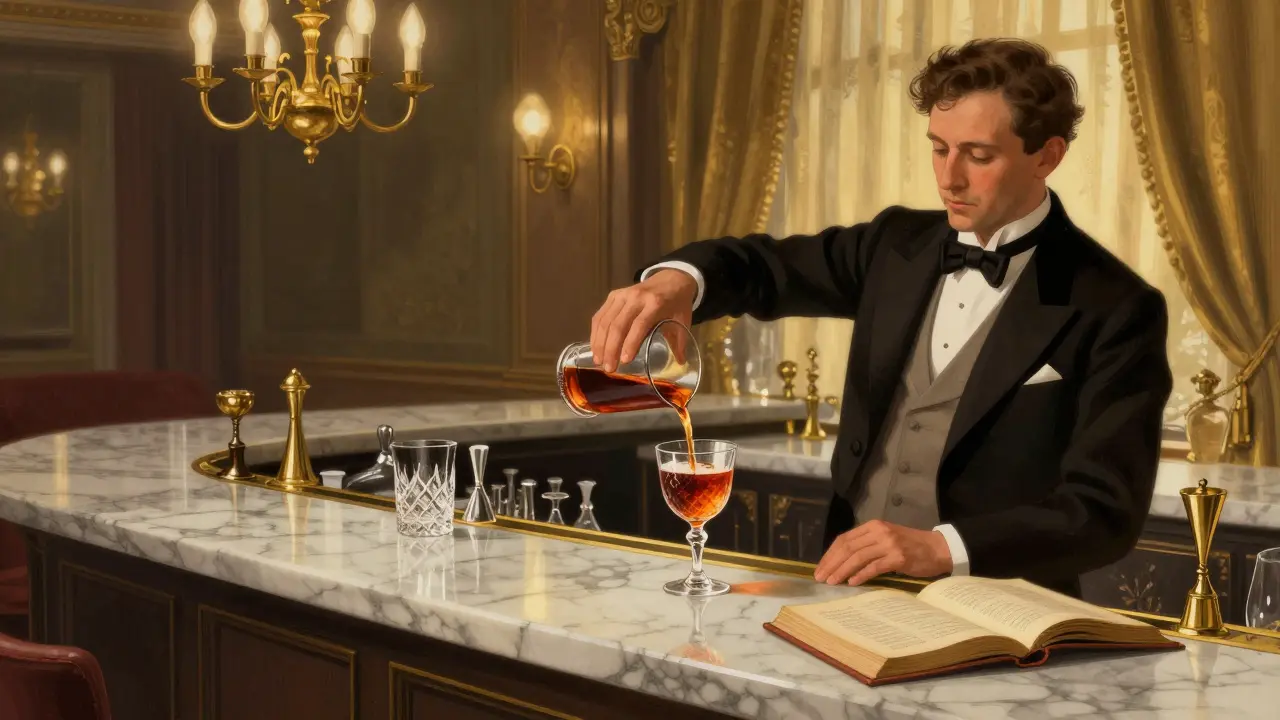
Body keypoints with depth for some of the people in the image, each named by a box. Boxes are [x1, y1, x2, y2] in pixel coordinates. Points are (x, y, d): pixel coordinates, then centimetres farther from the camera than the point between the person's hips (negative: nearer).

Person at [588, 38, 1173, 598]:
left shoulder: (1115, 310, -7)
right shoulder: (899, 245, 8)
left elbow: (1106, 512, -13)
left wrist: (942, 547, -28)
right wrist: (677, 278, -8)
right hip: (852, 591, 5)